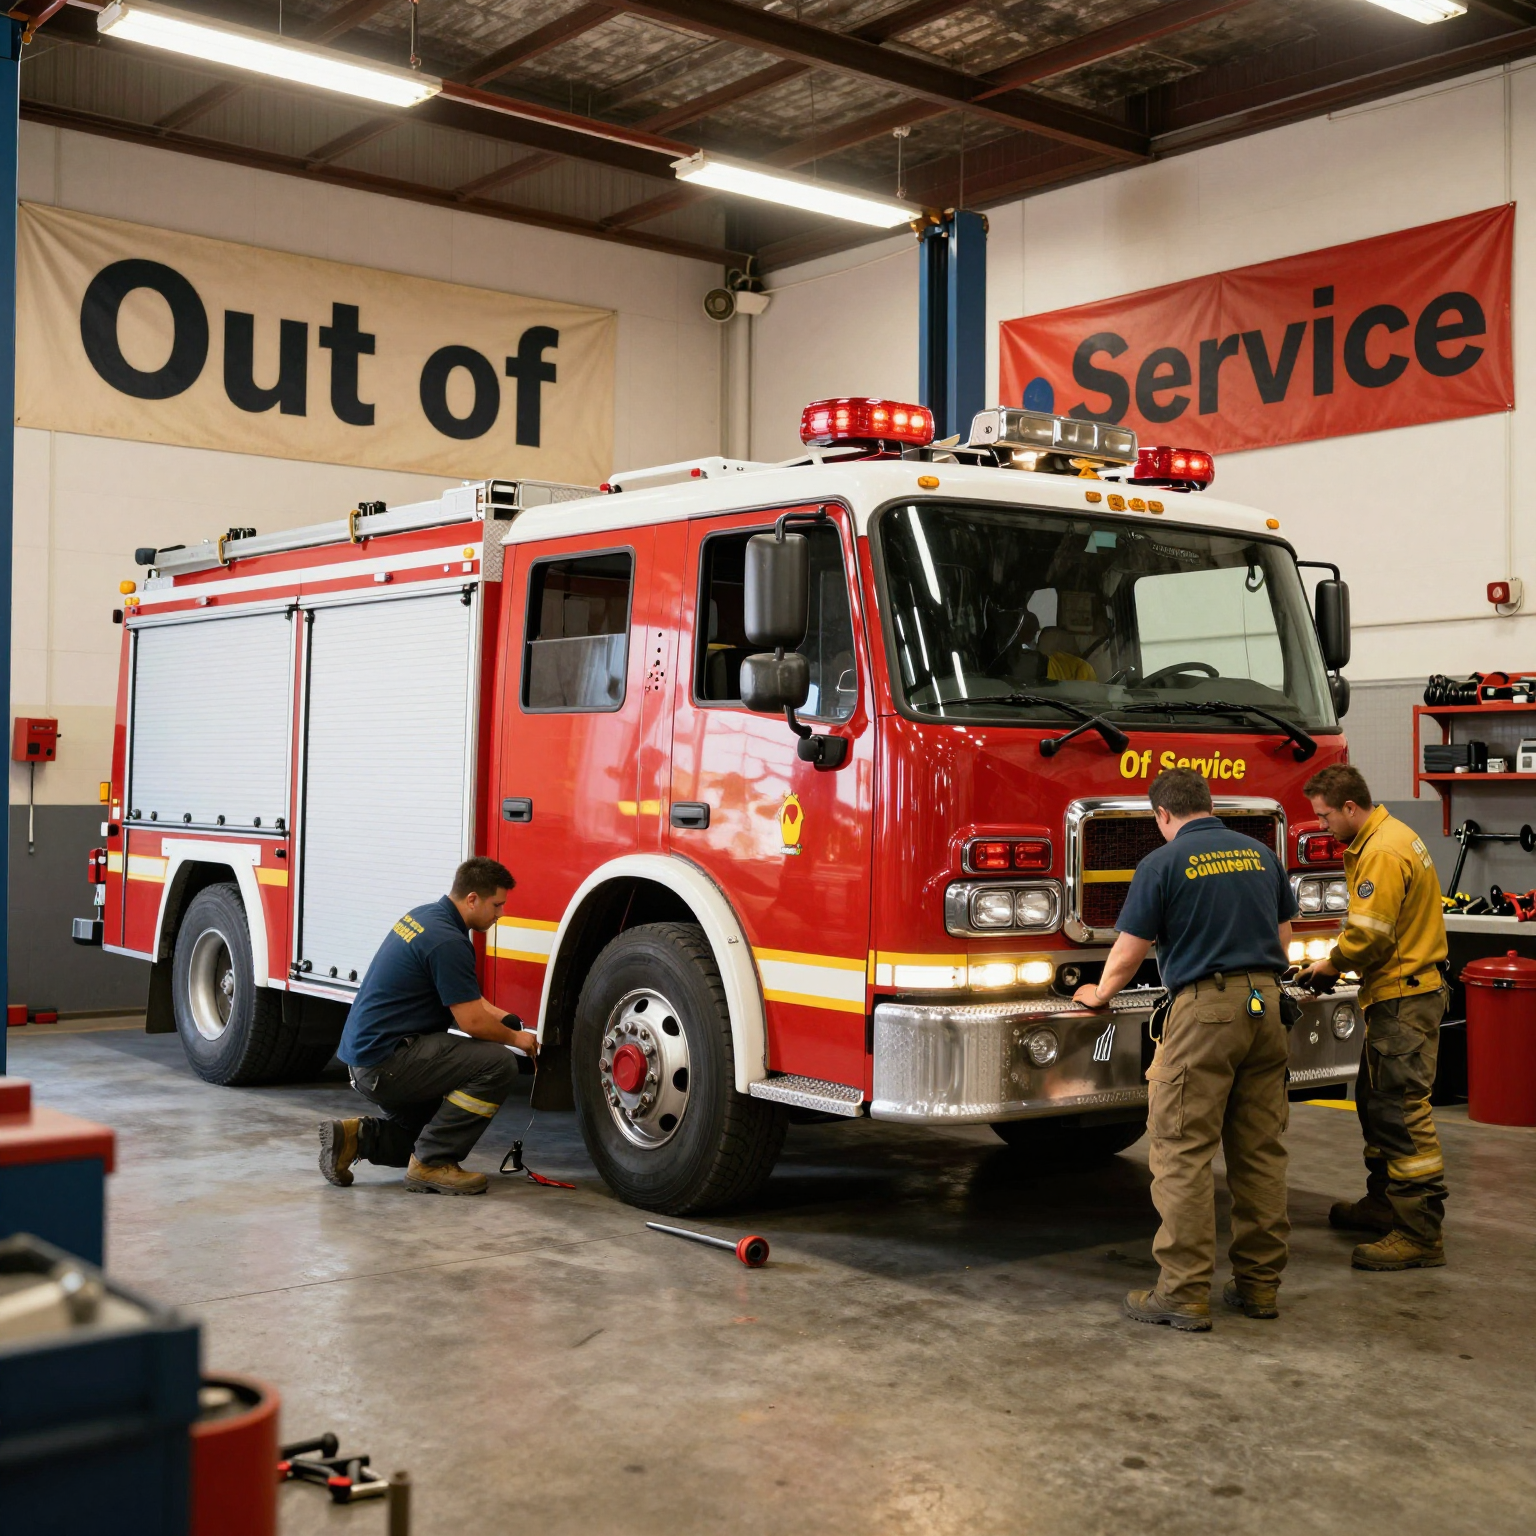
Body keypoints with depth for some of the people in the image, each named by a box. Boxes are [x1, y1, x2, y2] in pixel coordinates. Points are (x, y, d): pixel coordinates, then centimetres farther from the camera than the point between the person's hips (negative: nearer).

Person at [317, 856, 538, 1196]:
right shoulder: (447, 941, -20)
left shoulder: (424, 915, 11)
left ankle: (354, 1137, 10)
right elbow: (472, 1022, -17)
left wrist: (511, 1021, 14)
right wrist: (515, 1038, 1)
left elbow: (464, 998, 22)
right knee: (497, 1064, -17)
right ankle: (431, 1163, -10)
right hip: (387, 1061, -11)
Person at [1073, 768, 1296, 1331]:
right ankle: (1260, 1283, 18)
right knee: (1260, 1151, 12)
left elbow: (1128, 952, -3)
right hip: (1266, 1006, 7)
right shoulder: (1261, 855, 12)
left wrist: (1100, 994, 15)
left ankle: (1184, 1294, -6)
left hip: (1203, 1009, -6)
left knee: (1183, 1153, -4)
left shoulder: (1163, 862, -5)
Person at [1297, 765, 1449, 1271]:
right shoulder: (1382, 838, 15)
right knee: (1375, 1099, 19)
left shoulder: (1383, 852, -19)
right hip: (1397, 991, 11)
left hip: (1403, 998, -11)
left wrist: (1332, 963, -7)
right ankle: (1386, 1201, 31)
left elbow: (1369, 935, -24)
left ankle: (1421, 1232, -10)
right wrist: (1341, 961, 9)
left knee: (1402, 1107, -11)